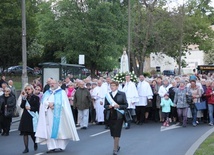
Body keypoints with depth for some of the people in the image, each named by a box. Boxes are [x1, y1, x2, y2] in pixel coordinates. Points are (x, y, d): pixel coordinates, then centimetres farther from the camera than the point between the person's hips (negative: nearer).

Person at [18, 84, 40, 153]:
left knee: (32, 133, 1)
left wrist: (30, 108, -15)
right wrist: (23, 98, -12)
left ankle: (35, 144, 31)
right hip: (25, 116, 3)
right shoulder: (25, 97, 8)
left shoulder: (36, 98, -2)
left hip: (32, 117, -3)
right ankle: (26, 148, 5)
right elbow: (22, 106, -5)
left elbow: (37, 108, -5)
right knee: (25, 132, -1)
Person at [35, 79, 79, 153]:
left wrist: (53, 104, -12)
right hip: (49, 115, 4)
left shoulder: (62, 93, 5)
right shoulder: (46, 93, 17)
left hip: (58, 115, -4)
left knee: (59, 130, -3)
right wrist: (48, 104, -16)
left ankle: (60, 146, 3)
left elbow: (64, 104, -6)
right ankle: (51, 147, 0)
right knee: (49, 130, -1)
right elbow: (43, 102, 4)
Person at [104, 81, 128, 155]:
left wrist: (119, 106, -18)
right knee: (113, 133, 10)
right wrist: (109, 106, -13)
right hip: (110, 116, 4)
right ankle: (117, 146, 31)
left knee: (117, 133, -7)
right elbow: (105, 105, 8)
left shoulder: (122, 94, 0)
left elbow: (126, 105, -2)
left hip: (118, 116, -4)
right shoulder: (108, 95, 8)